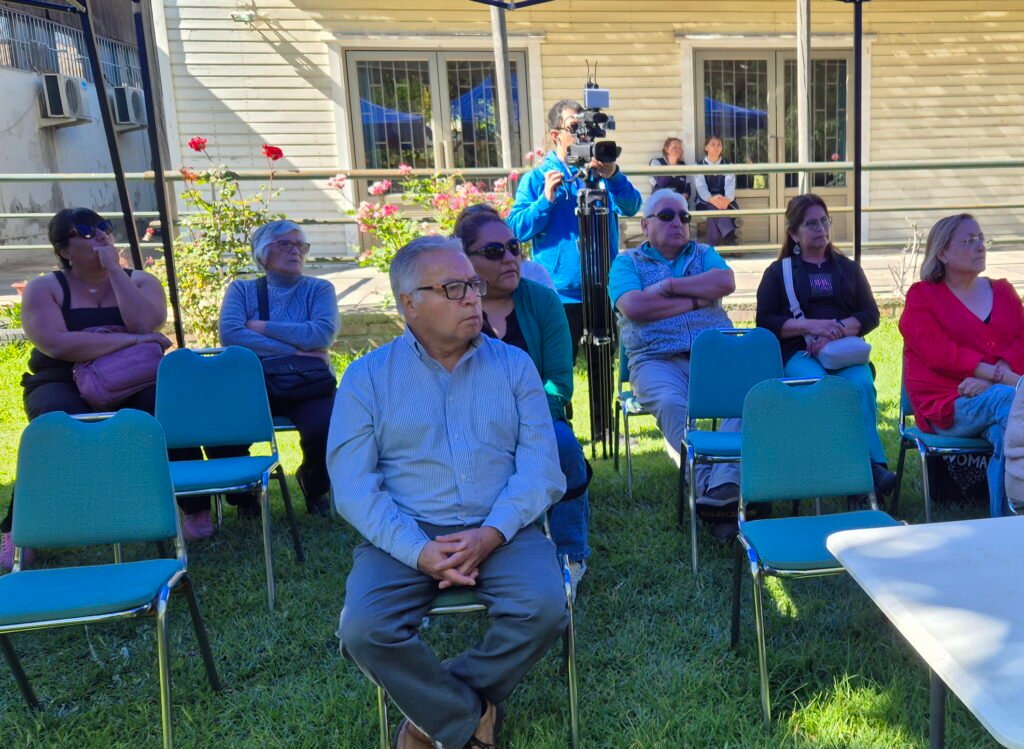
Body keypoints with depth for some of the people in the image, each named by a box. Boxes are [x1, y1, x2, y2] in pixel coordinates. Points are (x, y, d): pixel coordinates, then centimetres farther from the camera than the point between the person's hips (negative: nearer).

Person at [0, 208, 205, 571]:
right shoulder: (44, 288, 2)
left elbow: (145, 324, -13)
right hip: (63, 385, -1)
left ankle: (196, 508, -19)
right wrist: (131, 340, -21)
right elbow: (57, 344, -17)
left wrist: (114, 269, -9)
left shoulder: (141, 281, 9)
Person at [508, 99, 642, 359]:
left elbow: (631, 207, -6)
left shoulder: (601, 170, 9)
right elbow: (517, 229, -6)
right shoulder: (537, 177, 2)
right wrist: (546, 199, -19)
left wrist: (613, 176, -24)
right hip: (561, 292, -3)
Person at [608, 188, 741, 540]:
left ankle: (723, 482, -39)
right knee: (672, 403, -36)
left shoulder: (704, 254, 24)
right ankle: (708, 487, -33)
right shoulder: (627, 261, 15)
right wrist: (695, 300, 1)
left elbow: (725, 282, 1)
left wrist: (670, 286, -2)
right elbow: (633, 306, -6)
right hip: (656, 359, -2)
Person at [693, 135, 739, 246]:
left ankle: (714, 248, -39)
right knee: (714, 208, -37)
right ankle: (730, 237, -54)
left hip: (725, 202, 1)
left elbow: (730, 185, -8)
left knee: (715, 212, -35)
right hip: (705, 202, -1)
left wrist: (727, 199, -34)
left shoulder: (728, 165, 11)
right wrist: (711, 199, -35)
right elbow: (700, 186, -11)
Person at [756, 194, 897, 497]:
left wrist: (838, 330, -8)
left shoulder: (848, 268, 24)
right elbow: (765, 321, 4)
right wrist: (810, 326, -10)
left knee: (862, 384, -33)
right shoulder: (779, 272, 17)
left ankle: (872, 466, -34)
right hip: (799, 353, -2)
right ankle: (872, 465, -37)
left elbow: (870, 315, 13)